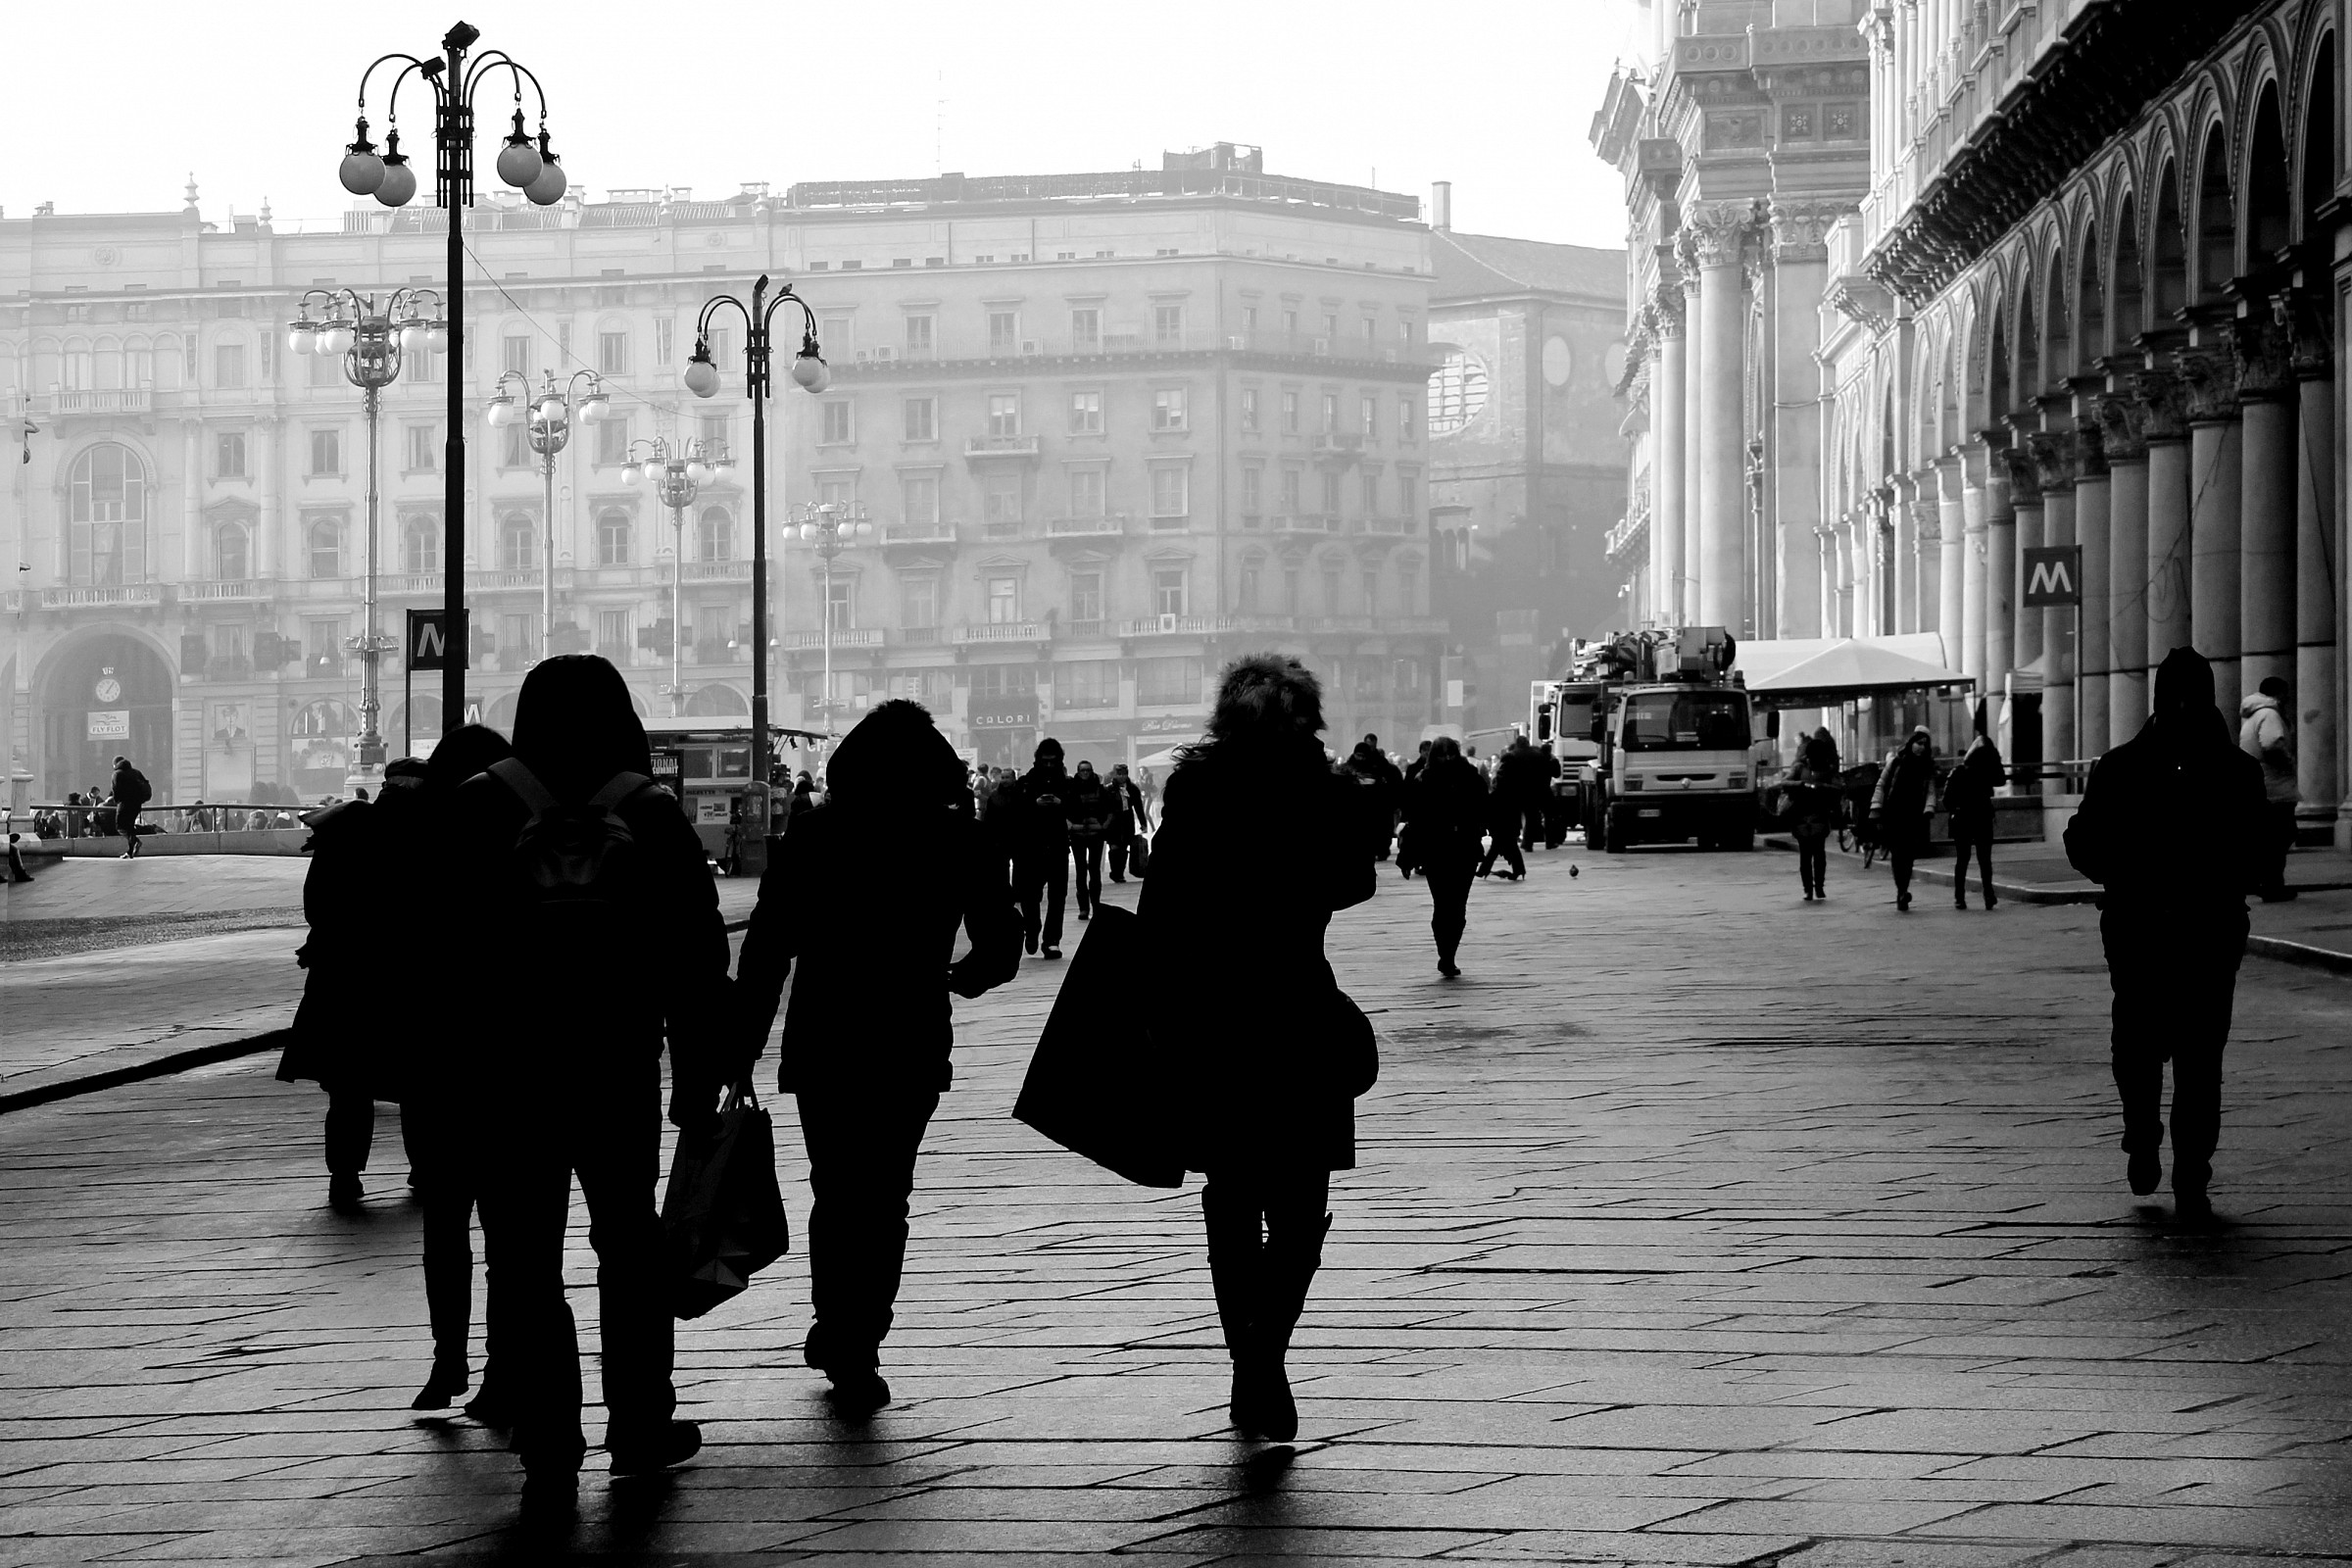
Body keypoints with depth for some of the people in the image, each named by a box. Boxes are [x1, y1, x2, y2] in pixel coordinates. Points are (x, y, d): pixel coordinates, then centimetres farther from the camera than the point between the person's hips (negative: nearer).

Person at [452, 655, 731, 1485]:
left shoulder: (478, 810, -2)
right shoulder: (652, 816, 0)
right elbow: (698, 961, 2)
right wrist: (698, 1078, 7)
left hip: (505, 1072, -1)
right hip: (620, 1072, 1)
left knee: (524, 1257, 4)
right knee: (629, 1244, 16)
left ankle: (548, 1445, 3)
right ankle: (640, 1425, 18)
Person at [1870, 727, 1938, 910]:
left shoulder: (1927, 767, 8)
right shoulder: (1895, 761, 3)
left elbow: (1930, 791, 2)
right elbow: (1881, 785, 5)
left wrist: (1928, 810, -16)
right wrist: (1876, 810, -2)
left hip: (1913, 818, 1)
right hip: (1892, 816, -1)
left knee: (1908, 856, -3)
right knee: (1897, 854, -9)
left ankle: (1902, 893, 4)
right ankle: (1902, 892, -8)